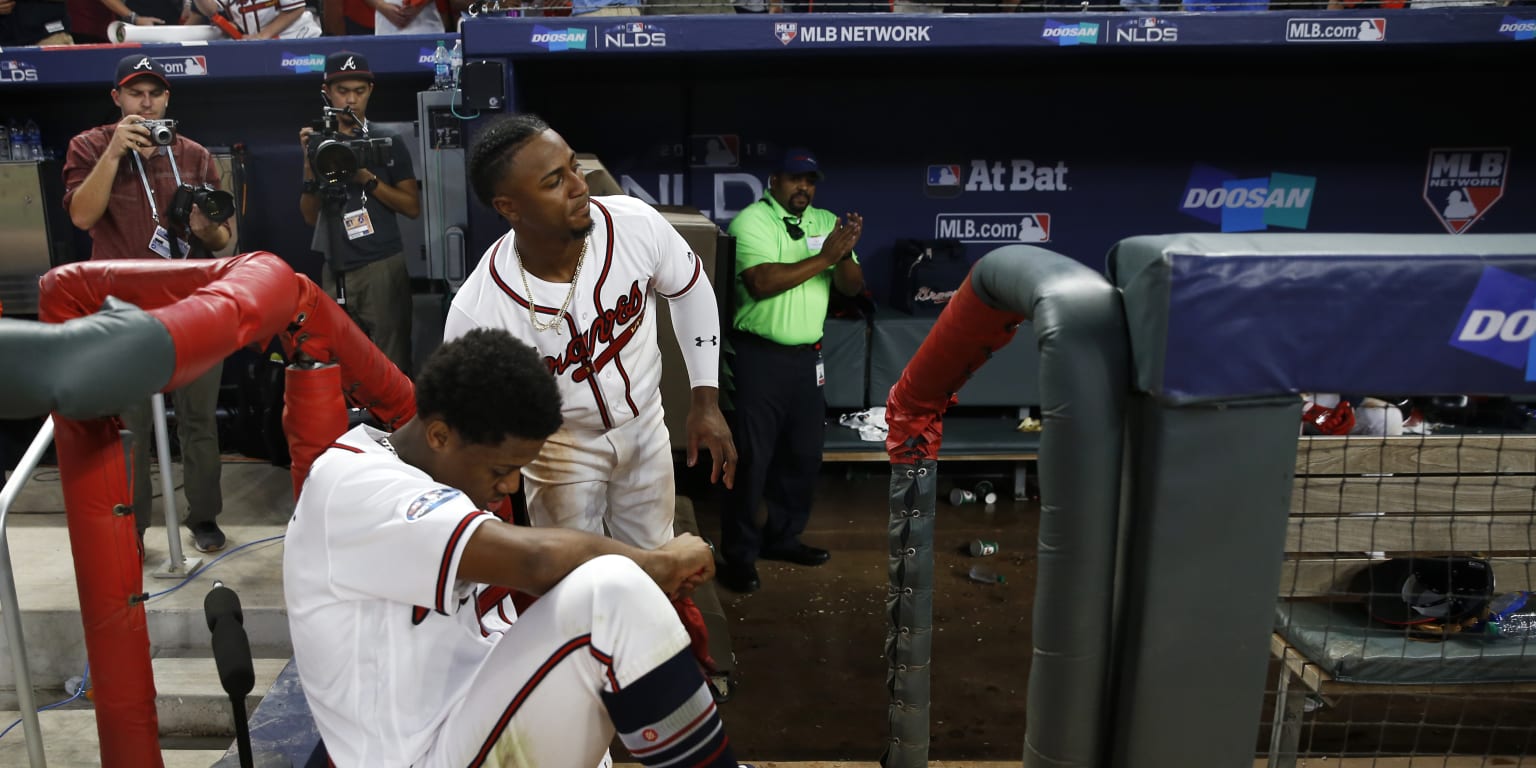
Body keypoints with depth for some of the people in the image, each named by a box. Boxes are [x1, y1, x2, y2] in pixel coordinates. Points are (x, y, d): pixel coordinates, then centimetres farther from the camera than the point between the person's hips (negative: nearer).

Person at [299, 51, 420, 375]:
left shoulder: (388, 142, 4)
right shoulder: (318, 143, 11)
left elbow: (413, 207, 0)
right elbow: (310, 217, 9)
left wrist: (368, 178, -12)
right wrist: (309, 163, -4)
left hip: (382, 266, -3)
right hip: (336, 272, 3)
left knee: (391, 363, -4)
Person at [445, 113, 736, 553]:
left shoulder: (638, 224, -25)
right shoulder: (476, 314, -31)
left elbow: (691, 290, -4)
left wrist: (706, 401, -5)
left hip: (646, 425, 3)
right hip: (562, 448, -3)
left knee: (655, 567, 21)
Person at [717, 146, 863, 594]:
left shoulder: (827, 222, 9)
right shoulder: (751, 222, -8)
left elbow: (852, 287, 5)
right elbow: (762, 282, -23)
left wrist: (846, 254, -16)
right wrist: (823, 257, -23)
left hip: (807, 356, 6)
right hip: (759, 355, -6)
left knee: (804, 454, 14)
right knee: (752, 457, -1)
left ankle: (784, 537, 31)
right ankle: (739, 554, 9)